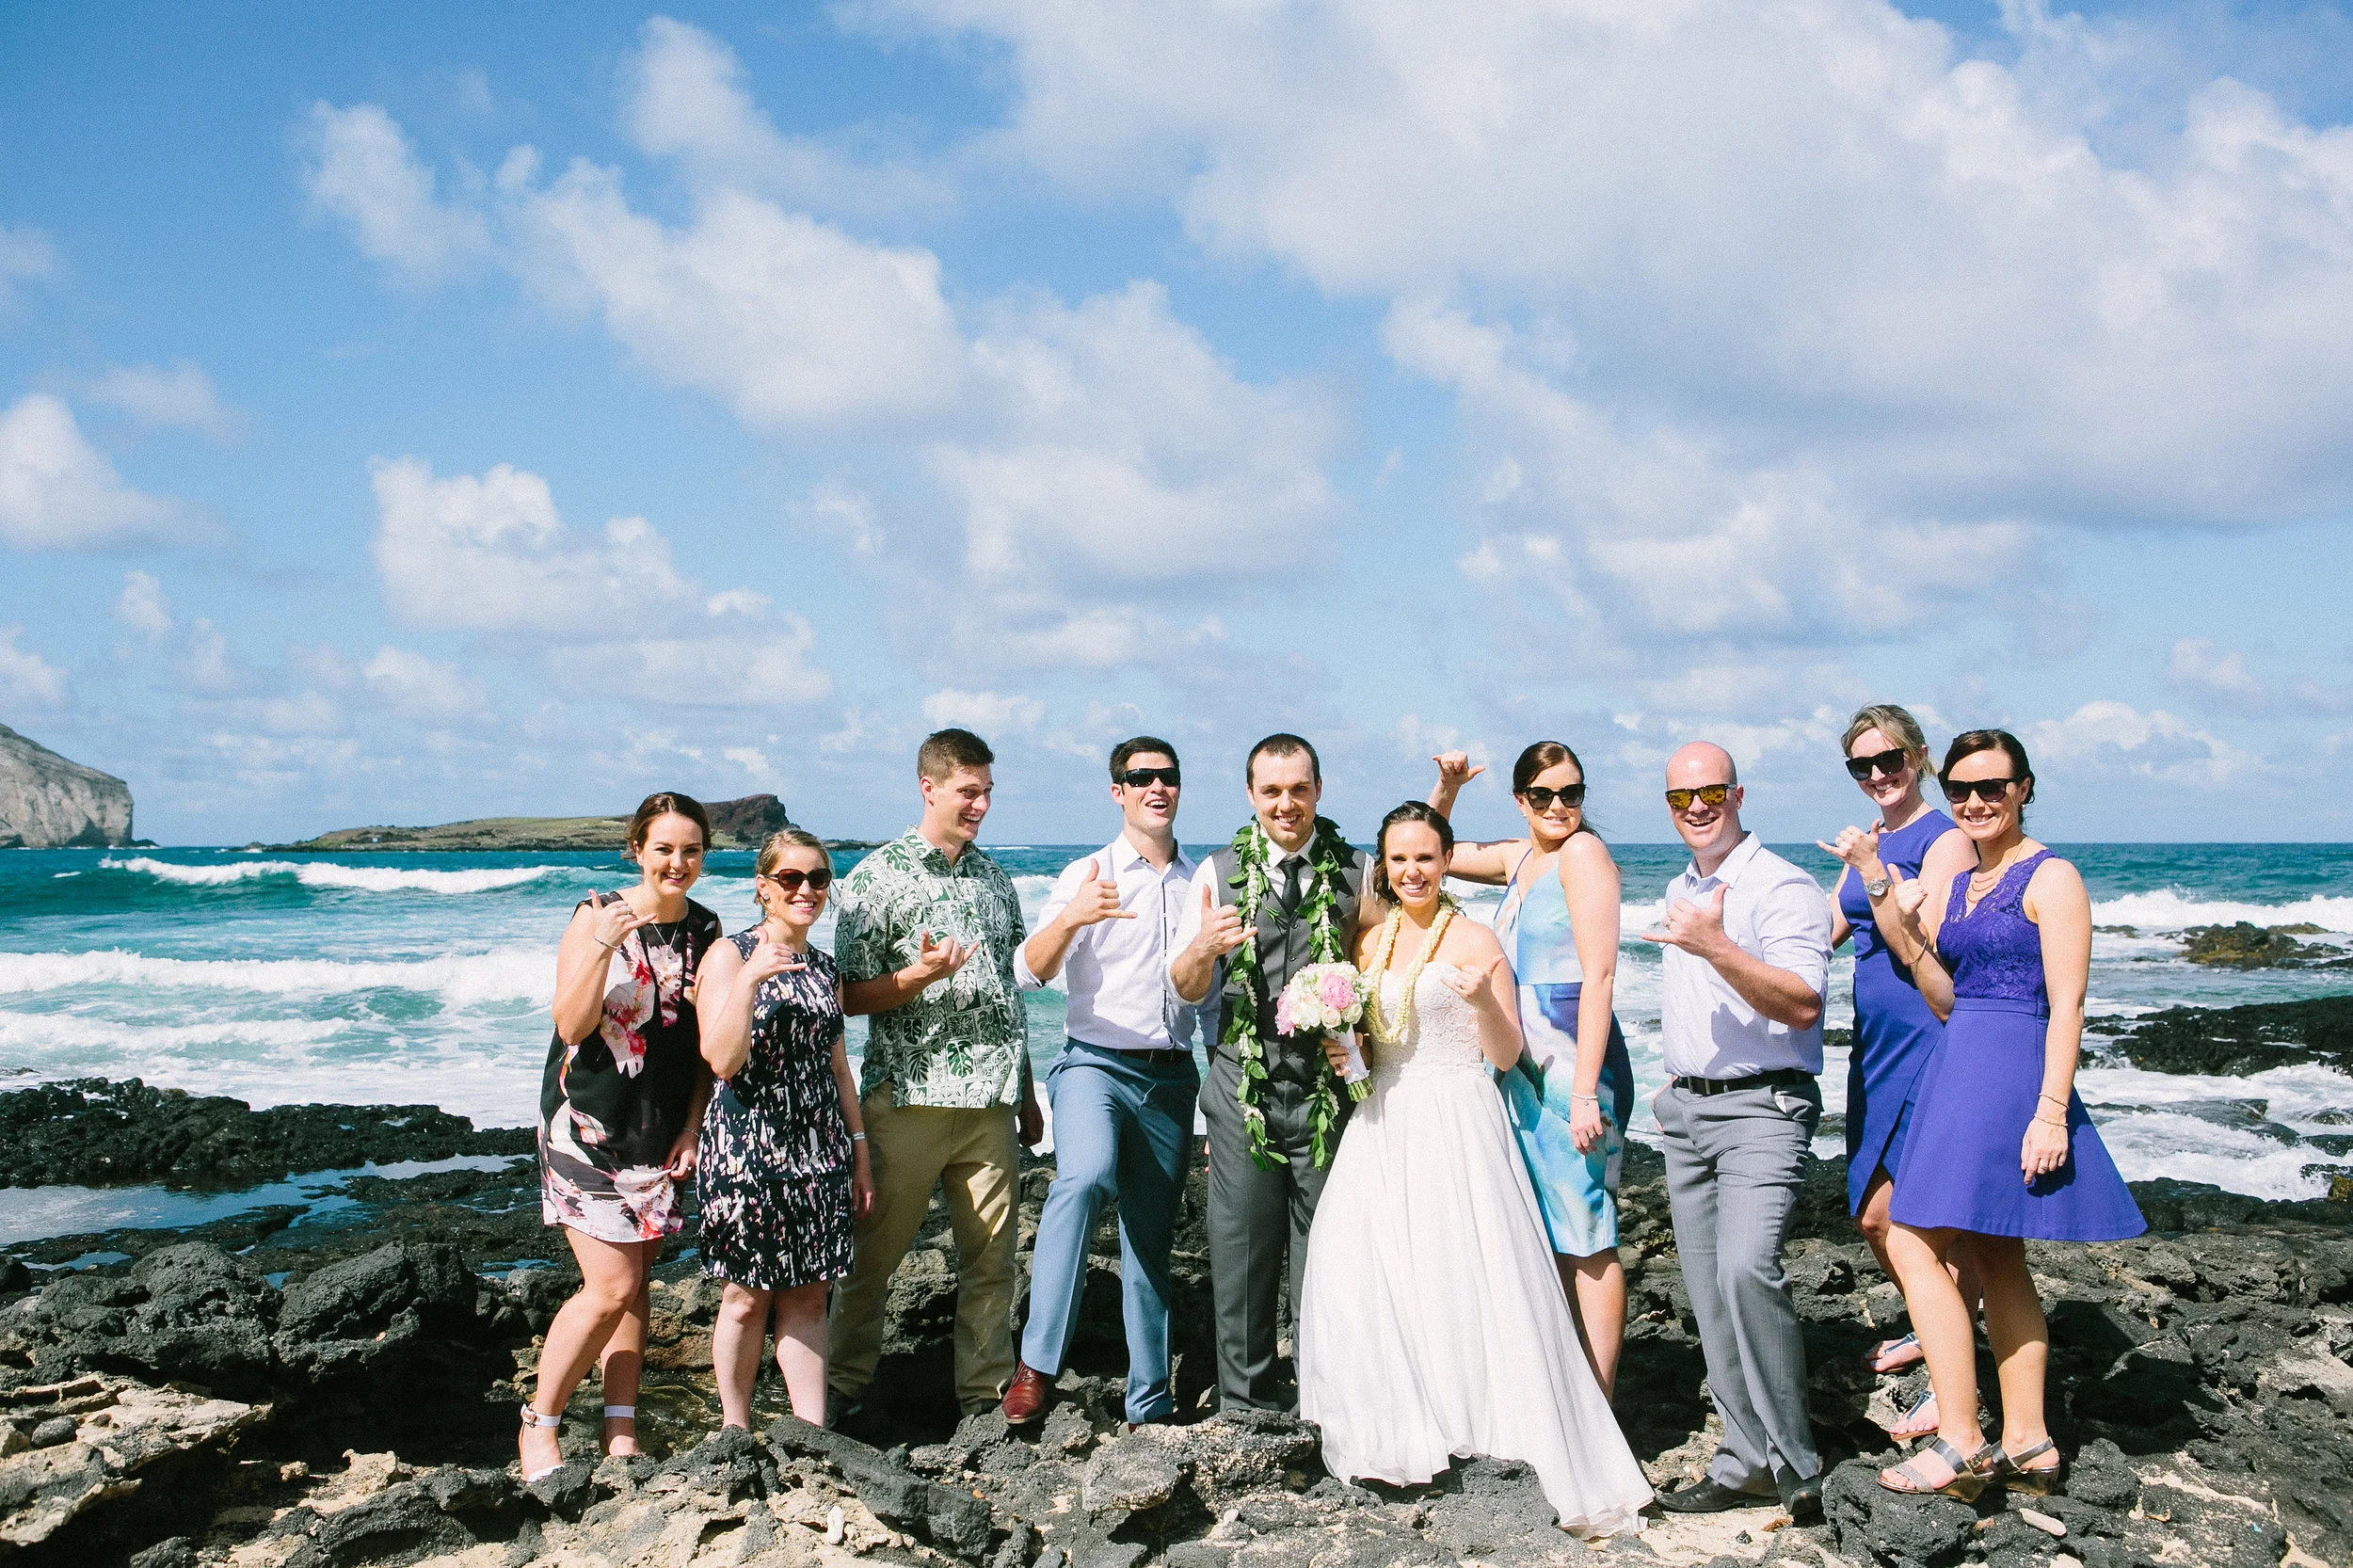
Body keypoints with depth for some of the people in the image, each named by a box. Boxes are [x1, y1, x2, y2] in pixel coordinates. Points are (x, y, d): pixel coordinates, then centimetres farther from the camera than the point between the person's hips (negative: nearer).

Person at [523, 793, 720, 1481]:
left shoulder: (706, 931, 4)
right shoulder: (597, 915, -8)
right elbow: (571, 1025, -15)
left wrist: (693, 1126, 0)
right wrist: (604, 947, -28)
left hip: (664, 1132, 4)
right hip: (588, 1126, -4)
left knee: (636, 1284, 7)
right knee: (610, 1288, -9)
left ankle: (621, 1435, 15)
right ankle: (539, 1424, 9)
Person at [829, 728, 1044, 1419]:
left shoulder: (994, 878, 14)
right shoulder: (876, 878, -3)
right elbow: (850, 997, -4)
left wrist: (1027, 1094, 19)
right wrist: (918, 977, -21)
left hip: (990, 1100, 5)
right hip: (908, 1096, -5)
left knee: (992, 1255, 6)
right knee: (876, 1250, 3)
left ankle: (986, 1391, 17)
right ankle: (846, 1384, 19)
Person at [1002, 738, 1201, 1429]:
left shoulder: (1201, 881, 14)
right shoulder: (1087, 876, 1)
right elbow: (1032, 972, -12)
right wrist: (1071, 919, -32)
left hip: (1171, 1076, 4)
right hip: (1097, 1063, -4)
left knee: (1152, 1239, 7)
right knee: (1086, 1174, -33)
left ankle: (1149, 1404, 16)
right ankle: (1035, 1361, -29)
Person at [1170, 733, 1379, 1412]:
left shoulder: (1358, 871, 4)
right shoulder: (1219, 874, 4)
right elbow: (1186, 991, 4)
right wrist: (1201, 948, -21)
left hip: (1328, 1092, 0)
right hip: (1244, 1093, 0)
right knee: (1241, 1253, 5)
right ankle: (1246, 1405, 17)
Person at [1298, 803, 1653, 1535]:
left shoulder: (1472, 940, -4)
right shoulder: (1370, 942, 13)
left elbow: (1506, 1055, -7)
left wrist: (1483, 1001, -24)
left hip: (1454, 1124, -5)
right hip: (1384, 1125, 5)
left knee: (1466, 1275, -10)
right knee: (1362, 1272, -2)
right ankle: (1397, 1431, 10)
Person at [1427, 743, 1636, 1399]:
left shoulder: (1582, 852, -11)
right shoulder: (1521, 857, 14)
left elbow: (1599, 976, -17)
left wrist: (1584, 1091, -22)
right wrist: (1446, 788, 11)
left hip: (1573, 1059, -9)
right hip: (1525, 1061, 9)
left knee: (1585, 1234, -5)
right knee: (1548, 1233, 14)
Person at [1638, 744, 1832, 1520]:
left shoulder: (1782, 886, -9)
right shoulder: (1678, 891, 17)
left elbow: (1803, 1004, -20)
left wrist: (1716, 947, -29)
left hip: (1762, 1106, -8)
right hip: (1685, 1107, 8)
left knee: (1746, 1267, -24)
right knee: (1708, 1290, 6)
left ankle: (1793, 1462, -13)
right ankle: (1747, 1462, 13)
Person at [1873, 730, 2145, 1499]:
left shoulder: (2050, 878, -7)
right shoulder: (1955, 886, 16)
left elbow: (2066, 1005, -13)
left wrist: (2051, 1112, -20)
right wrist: (1909, 929, 1)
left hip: (2009, 1071, -9)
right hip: (1958, 1065, 9)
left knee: (1914, 1244, -12)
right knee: (1997, 1258, 11)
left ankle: (1961, 1444, -8)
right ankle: (2027, 1443, 18)